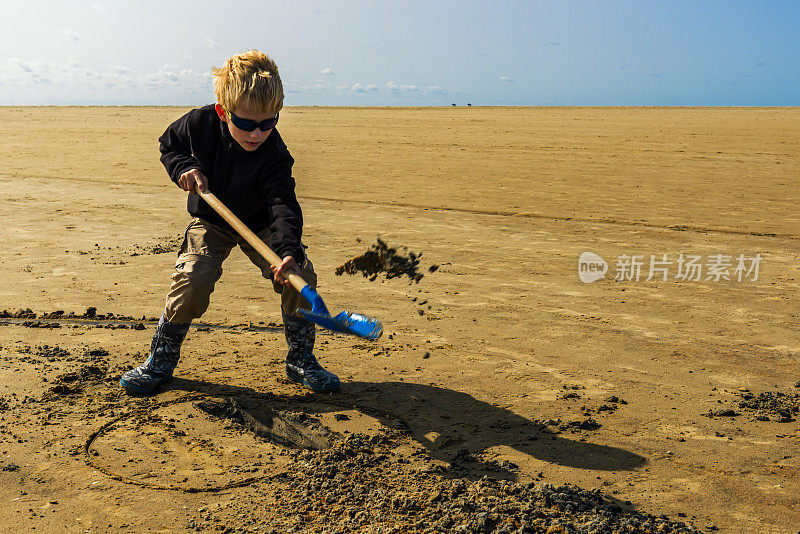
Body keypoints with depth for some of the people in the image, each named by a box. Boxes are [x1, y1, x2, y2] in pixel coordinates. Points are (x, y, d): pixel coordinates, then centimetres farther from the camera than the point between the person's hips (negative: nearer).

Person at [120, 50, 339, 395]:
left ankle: (301, 360, 3)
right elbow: (168, 144, 1)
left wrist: (289, 251, -57)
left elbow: (283, 205, -40)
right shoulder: (199, 124, -21)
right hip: (211, 220, 1)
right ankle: (160, 360, 0)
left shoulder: (274, 155, -28)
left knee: (300, 275, -18)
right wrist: (185, 168, -21)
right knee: (192, 277, -23)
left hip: (259, 223, 0)